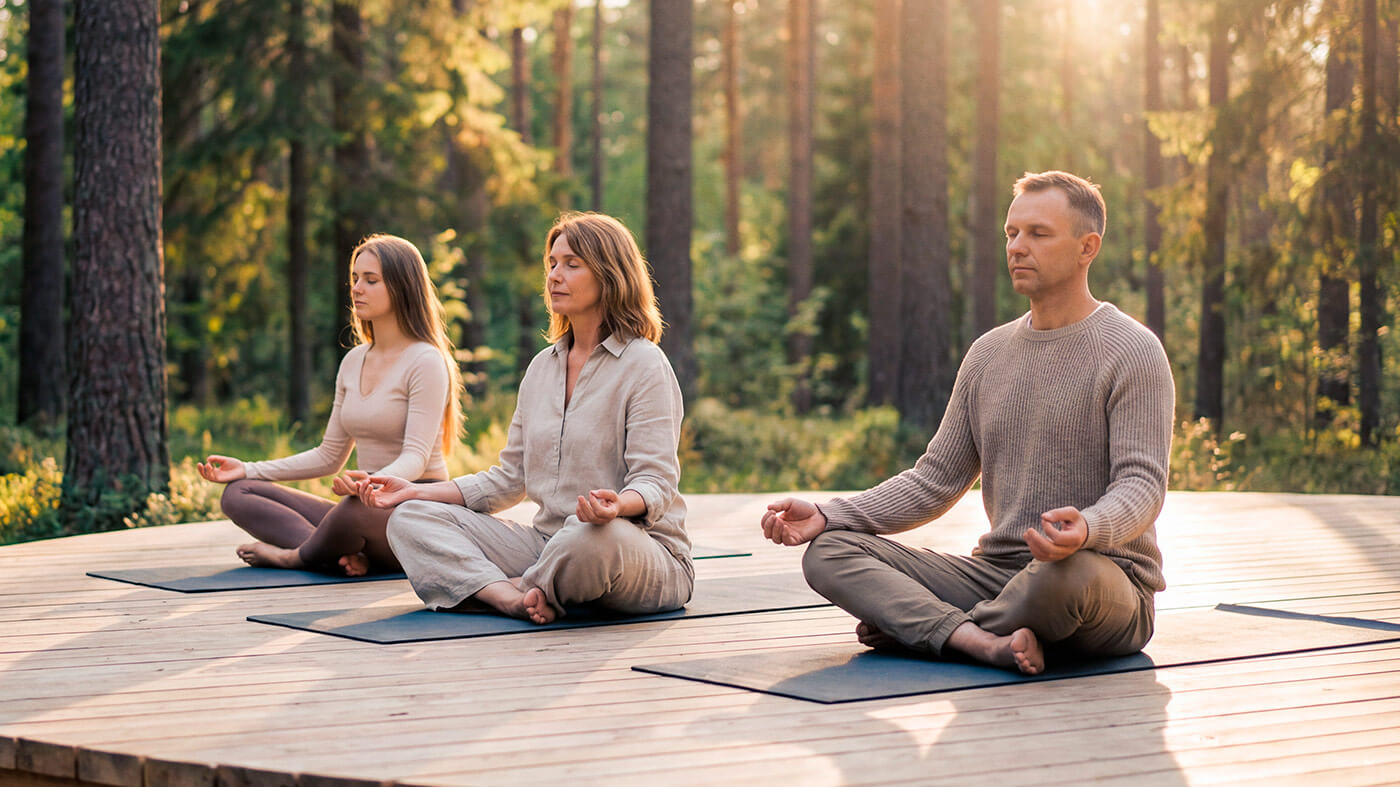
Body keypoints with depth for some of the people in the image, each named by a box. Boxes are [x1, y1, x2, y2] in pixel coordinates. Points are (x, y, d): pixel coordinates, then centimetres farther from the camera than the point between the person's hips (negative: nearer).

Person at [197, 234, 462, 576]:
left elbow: (416, 457, -19)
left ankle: (296, 555, -10)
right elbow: (329, 456, 18)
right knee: (238, 494, -3)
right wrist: (248, 469, 9)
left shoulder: (425, 362, -9)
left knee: (355, 507, -42)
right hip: (371, 509, 8)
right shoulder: (354, 361, 15)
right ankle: (346, 554, -25)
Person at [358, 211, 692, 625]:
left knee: (595, 538, -43)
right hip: (547, 541, 7)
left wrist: (617, 505, -38)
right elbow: (510, 478, 18)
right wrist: (418, 491, 9)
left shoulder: (644, 365, -6)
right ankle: (510, 596, -30)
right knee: (410, 520, -5)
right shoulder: (542, 367, 16)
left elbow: (655, 483, -14)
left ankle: (524, 590, -11)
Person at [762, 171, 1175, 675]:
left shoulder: (1132, 353, -5)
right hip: (997, 572, 6)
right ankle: (987, 644, -32)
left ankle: (910, 626, -14)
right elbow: (935, 481, 14)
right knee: (828, 551, -9)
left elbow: (1142, 487, -15)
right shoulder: (988, 353, 15)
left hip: (1110, 577, -5)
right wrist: (827, 515, 0)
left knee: (1067, 572, -42)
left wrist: (1087, 529, -39)